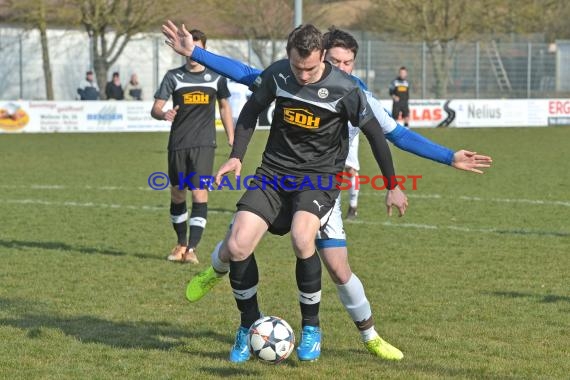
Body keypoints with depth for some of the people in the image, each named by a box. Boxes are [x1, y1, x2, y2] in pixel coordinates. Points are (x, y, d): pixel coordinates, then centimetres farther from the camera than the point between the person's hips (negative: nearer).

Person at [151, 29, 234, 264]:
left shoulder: (216, 77, 6)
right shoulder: (174, 76, 2)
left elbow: (224, 107, 18)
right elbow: (155, 108, -1)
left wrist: (231, 137, 13)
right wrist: (163, 114, -25)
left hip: (204, 144, -1)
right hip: (178, 144, 1)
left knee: (199, 192, -14)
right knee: (177, 194, 8)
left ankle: (192, 249, -16)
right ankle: (181, 244, 27)